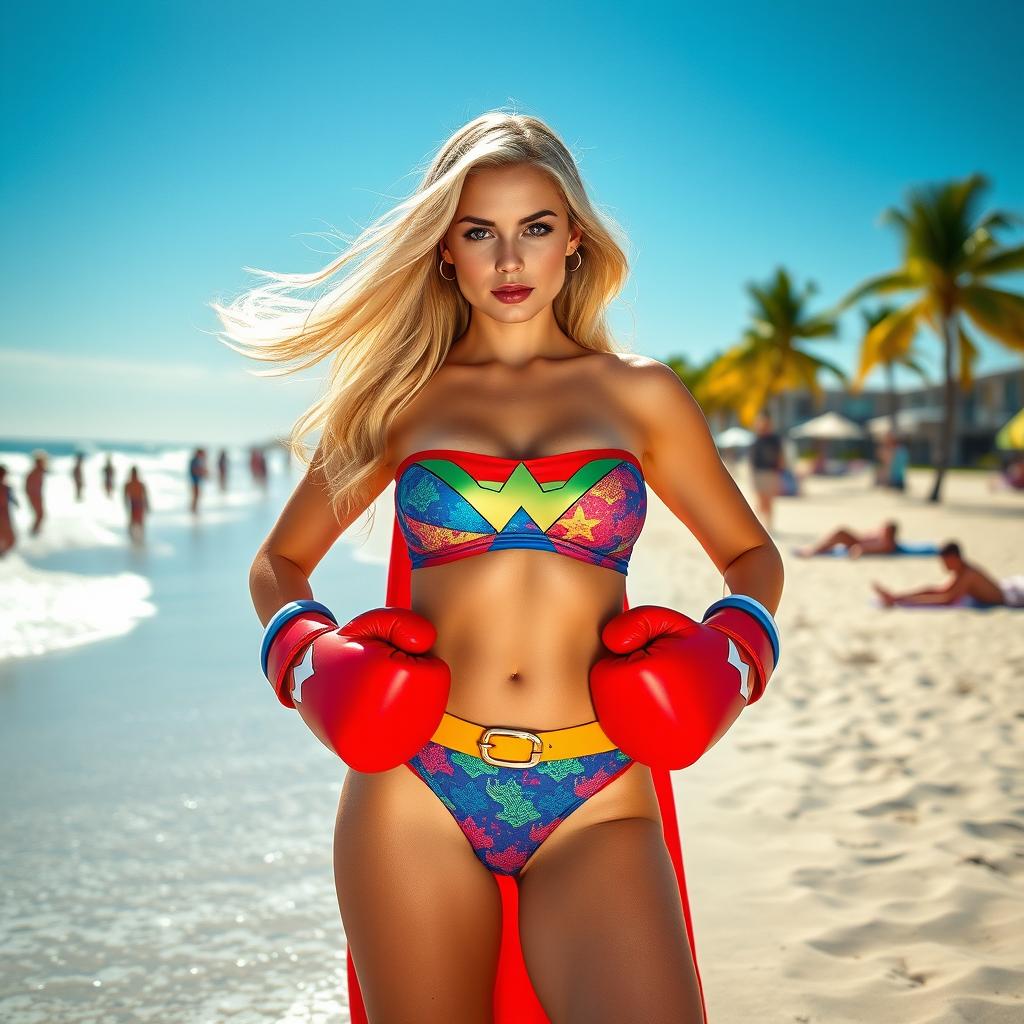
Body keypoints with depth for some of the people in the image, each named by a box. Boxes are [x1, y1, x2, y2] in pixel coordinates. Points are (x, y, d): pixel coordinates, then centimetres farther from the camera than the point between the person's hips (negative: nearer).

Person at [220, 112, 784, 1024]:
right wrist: (304, 656, -1)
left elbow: (753, 556, 19)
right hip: (417, 794, 1)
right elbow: (279, 563, 19)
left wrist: (733, 647, -1)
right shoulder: (401, 397, 10)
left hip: (598, 809, 0)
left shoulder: (641, 394, 9)